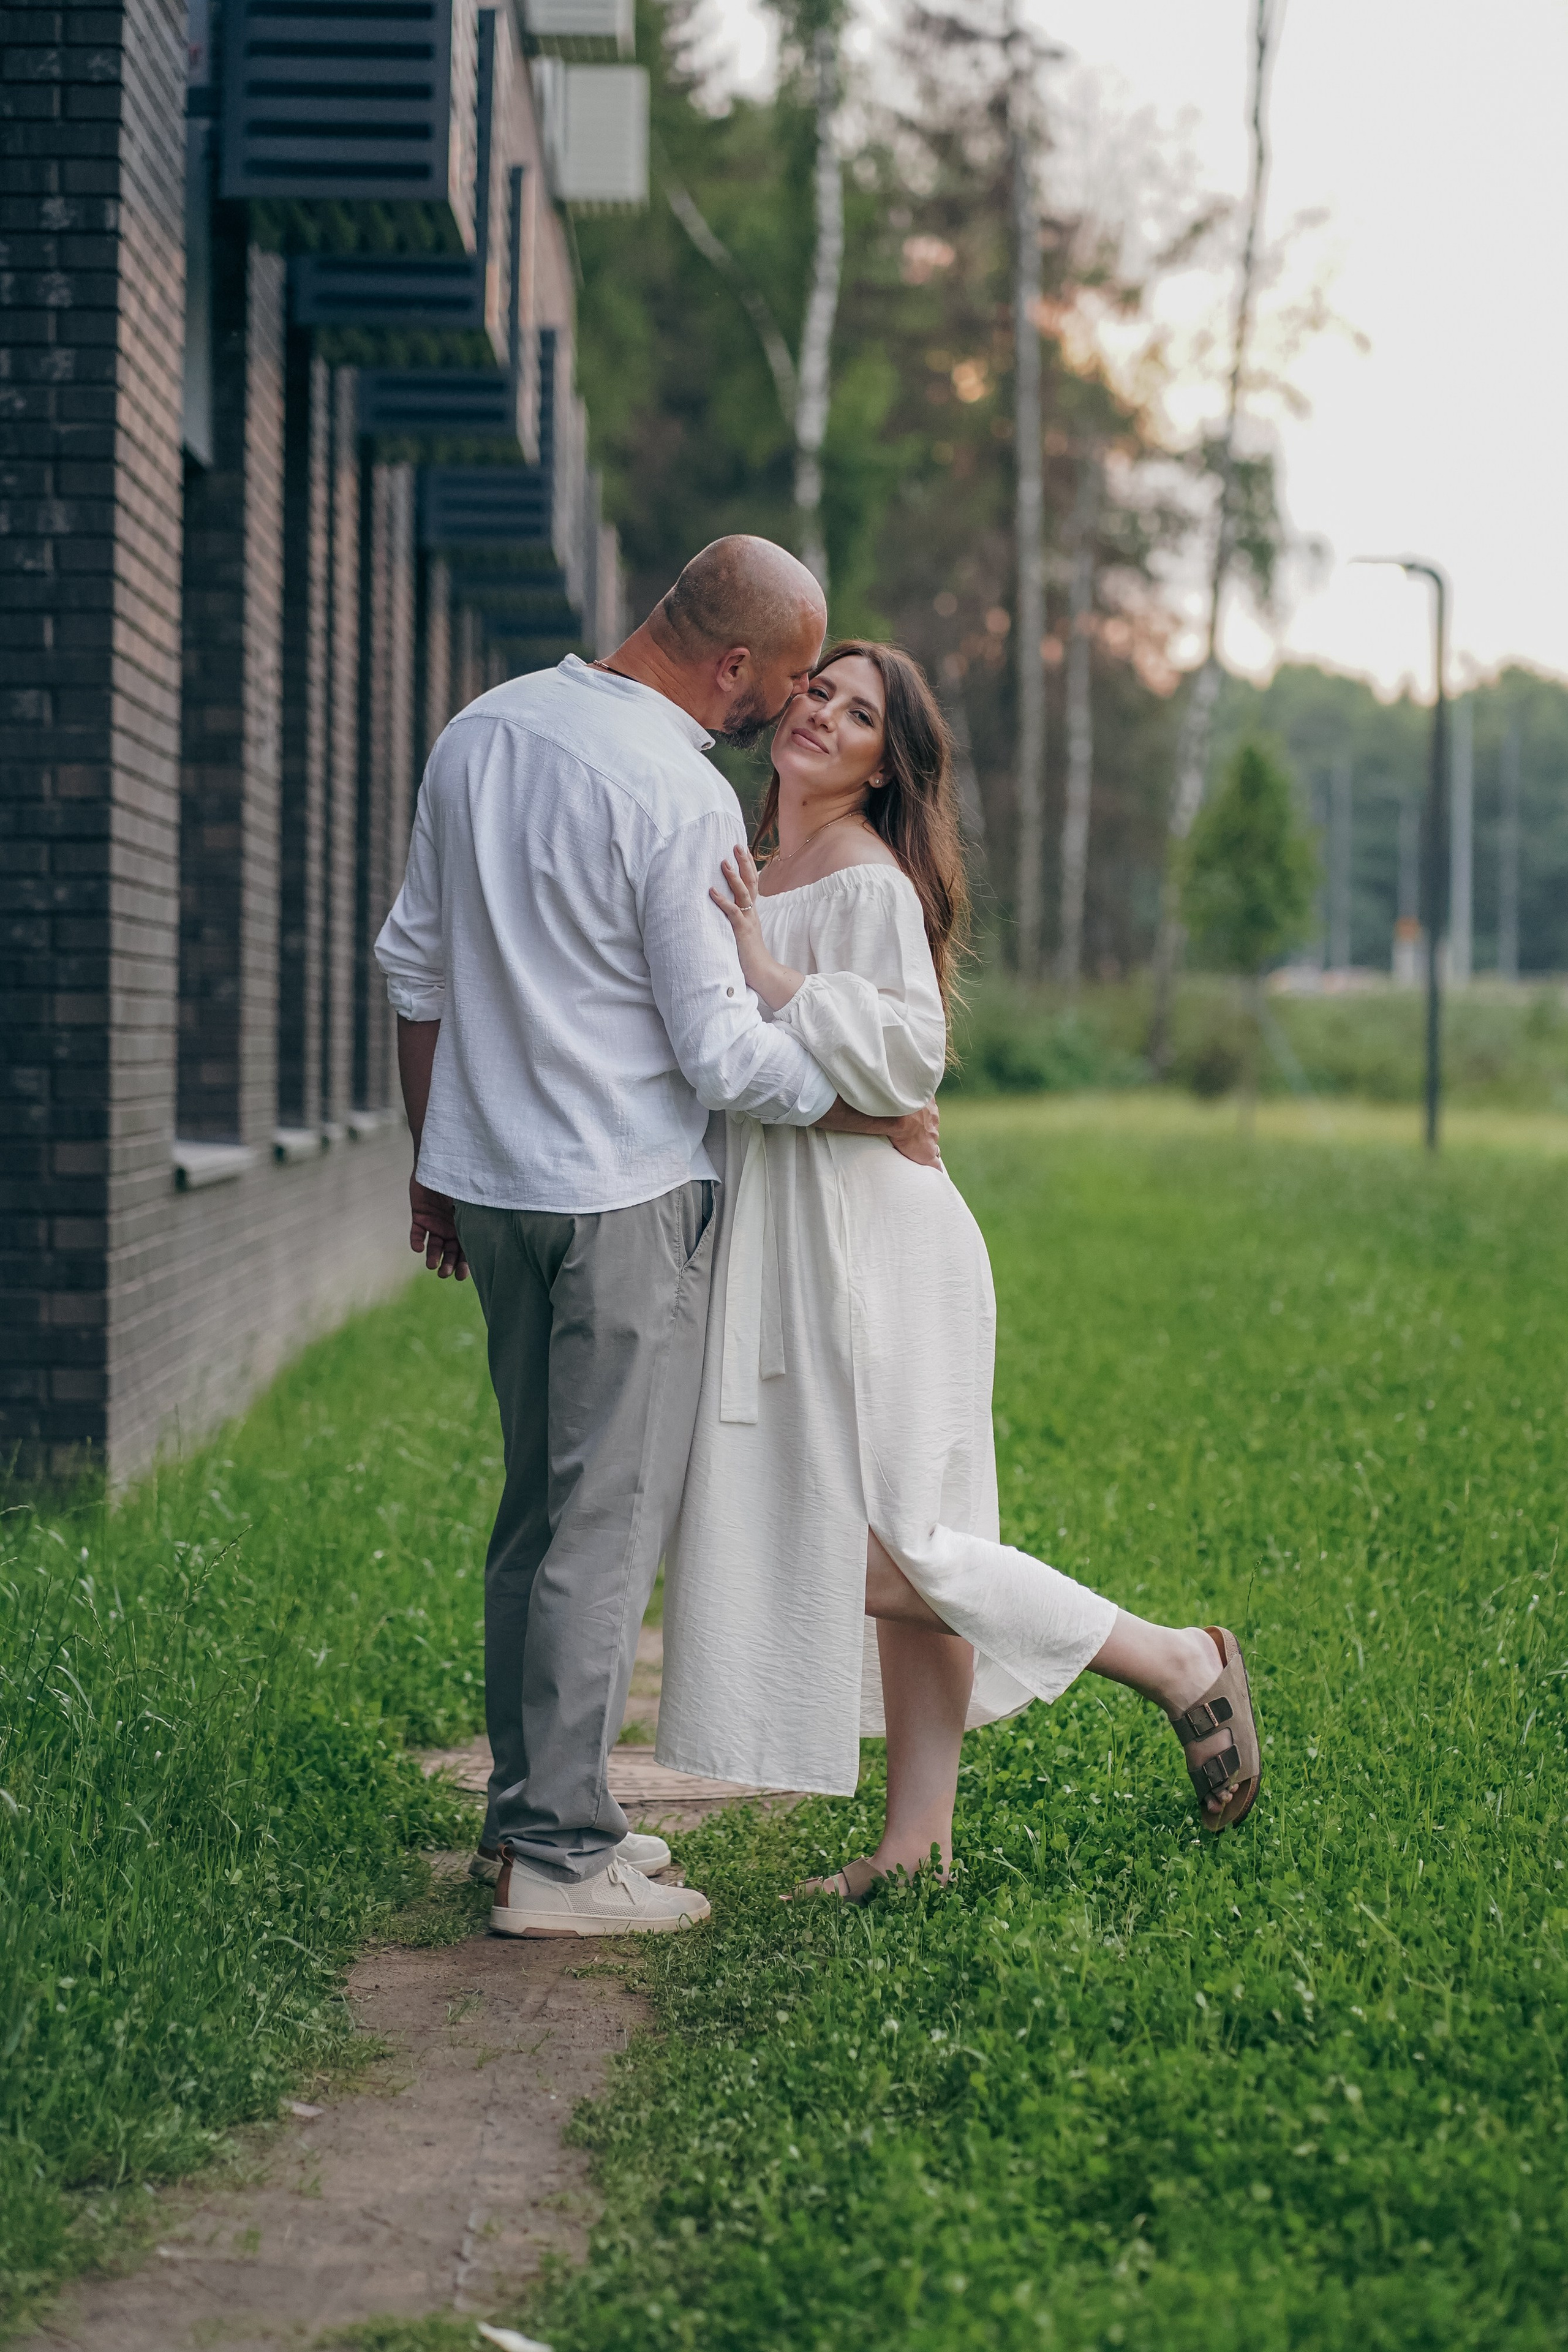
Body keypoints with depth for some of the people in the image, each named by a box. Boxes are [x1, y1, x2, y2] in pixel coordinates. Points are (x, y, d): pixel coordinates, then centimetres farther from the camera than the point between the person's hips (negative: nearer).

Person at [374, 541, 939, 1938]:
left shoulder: (485, 733, 8)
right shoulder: (684, 798, -17)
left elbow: (416, 964, 14)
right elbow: (721, 1050, -16)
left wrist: (437, 1156, 22)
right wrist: (870, 1112, -1)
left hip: (493, 1181, 8)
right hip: (627, 1195, -8)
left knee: (541, 1499, 16)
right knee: (609, 1519, -3)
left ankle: (530, 1807, 22)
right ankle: (559, 1855, -2)